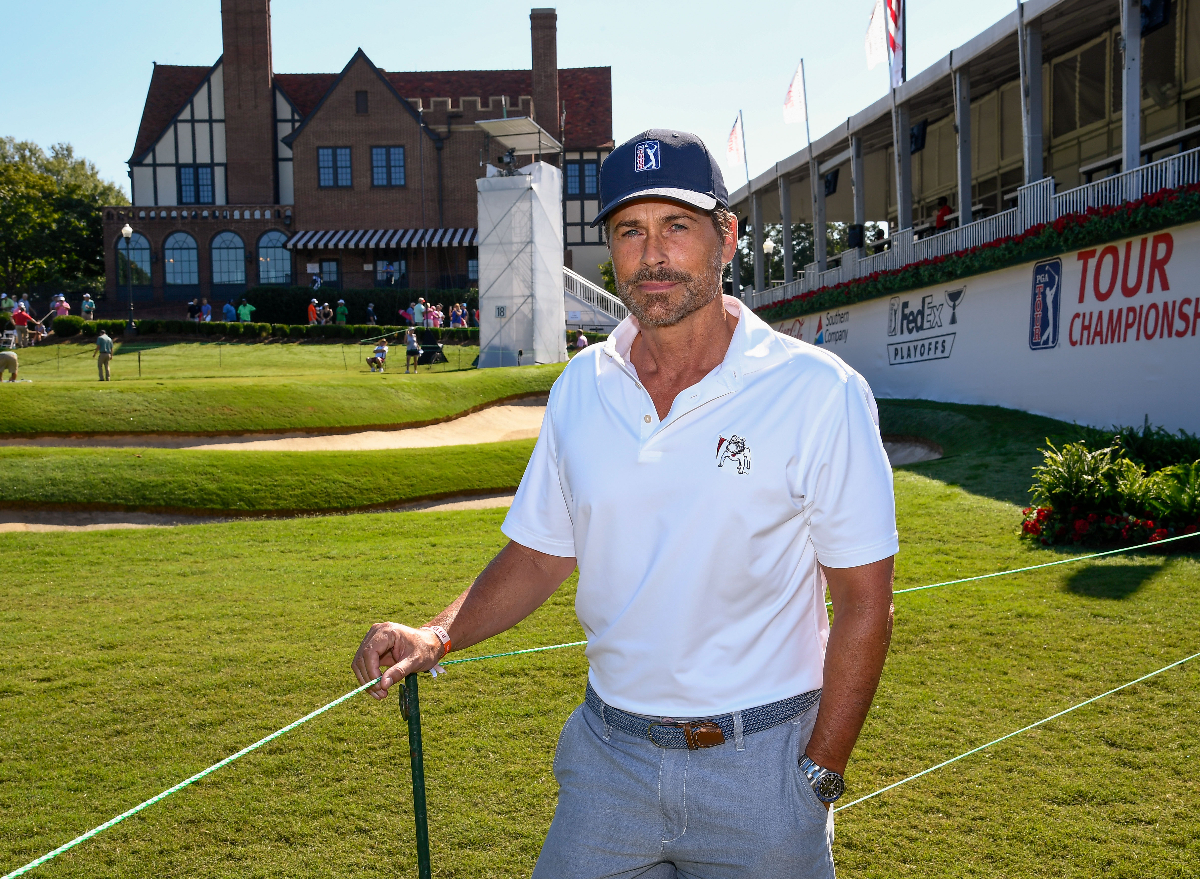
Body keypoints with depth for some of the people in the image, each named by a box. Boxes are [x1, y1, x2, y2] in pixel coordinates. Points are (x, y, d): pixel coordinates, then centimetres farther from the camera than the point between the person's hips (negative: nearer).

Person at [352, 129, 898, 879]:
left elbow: (864, 601, -9)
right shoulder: (579, 389, 1)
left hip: (758, 762, -3)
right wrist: (437, 636, -7)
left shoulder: (819, 391, -12)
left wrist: (821, 775, -9)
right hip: (607, 754, 4)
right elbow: (540, 555, 8)